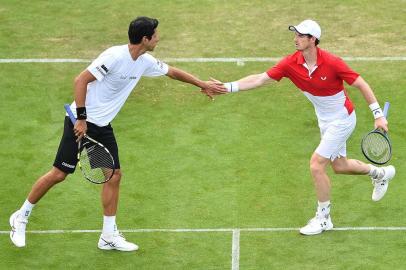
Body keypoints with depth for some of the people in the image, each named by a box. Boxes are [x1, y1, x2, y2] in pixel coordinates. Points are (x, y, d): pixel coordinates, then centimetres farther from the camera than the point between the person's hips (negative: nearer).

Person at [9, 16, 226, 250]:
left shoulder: (145, 62, 4)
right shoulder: (115, 56, -22)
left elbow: (172, 71, 22)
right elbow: (81, 80, -22)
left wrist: (203, 84, 27)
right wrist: (81, 118, -23)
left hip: (103, 126, 8)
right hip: (81, 122, -8)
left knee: (114, 175, 3)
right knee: (59, 174, -4)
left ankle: (109, 236, 11)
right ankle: (21, 218, 13)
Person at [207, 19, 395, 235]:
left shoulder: (331, 63, -28)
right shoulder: (291, 63, -14)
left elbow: (361, 84, -18)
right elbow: (260, 79, -15)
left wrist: (378, 114, -17)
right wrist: (228, 87, -25)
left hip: (342, 120, -7)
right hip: (324, 120, 7)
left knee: (317, 164, -12)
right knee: (339, 166, 21)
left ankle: (323, 218, 5)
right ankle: (380, 173, 49)